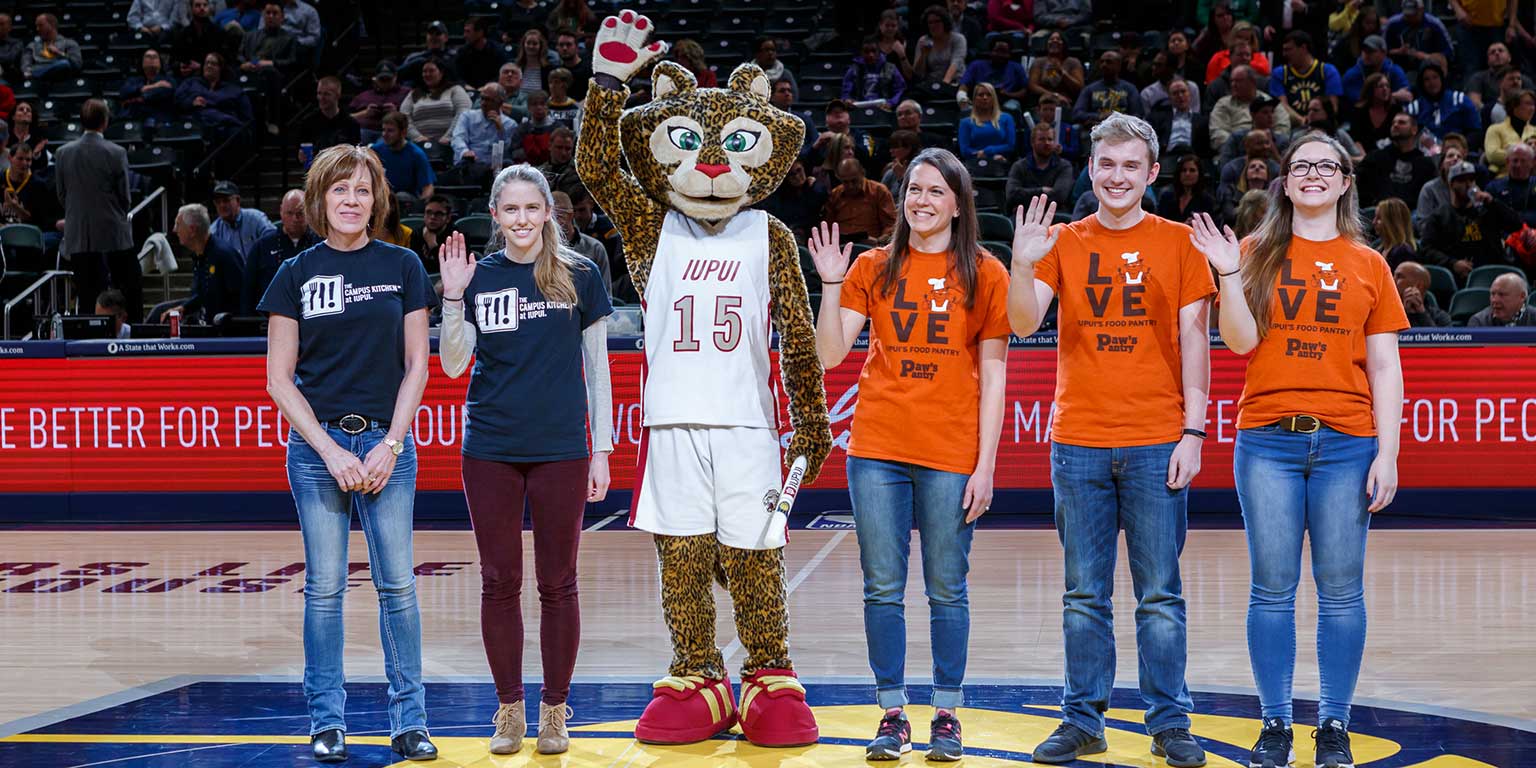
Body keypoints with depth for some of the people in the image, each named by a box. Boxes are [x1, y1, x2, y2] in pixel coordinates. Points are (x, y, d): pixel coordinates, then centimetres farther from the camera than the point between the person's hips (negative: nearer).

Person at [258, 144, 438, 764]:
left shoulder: (402, 267, 5)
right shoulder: (296, 274, 3)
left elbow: (416, 365, 4)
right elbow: (280, 378, 1)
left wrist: (390, 444, -6)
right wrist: (331, 451, -8)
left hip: (386, 441, 0)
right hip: (317, 445, 0)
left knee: (397, 584, -1)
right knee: (324, 587, 2)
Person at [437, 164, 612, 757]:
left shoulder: (579, 276, 1)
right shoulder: (478, 276, 5)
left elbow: (596, 368, 4)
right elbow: (453, 365, 0)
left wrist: (601, 449, 1)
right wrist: (453, 296, -11)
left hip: (560, 451, -1)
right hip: (490, 451, 1)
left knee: (556, 584, 4)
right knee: (499, 583, 5)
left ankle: (554, 711, 14)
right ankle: (509, 709, 15)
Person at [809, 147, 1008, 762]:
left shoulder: (985, 274, 3)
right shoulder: (874, 268, 8)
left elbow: (992, 376, 1)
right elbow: (829, 354, 2)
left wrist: (985, 465, -4)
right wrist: (830, 283, -9)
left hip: (951, 454, -2)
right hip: (878, 449, 2)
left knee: (947, 590, 3)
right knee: (883, 589, 3)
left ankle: (947, 714, 14)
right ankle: (892, 715, 12)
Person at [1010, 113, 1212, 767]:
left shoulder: (1177, 243, 4)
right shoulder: (1063, 242, 7)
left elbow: (1193, 340, 3)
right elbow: (1024, 324, -3)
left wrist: (1192, 432, -5)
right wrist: (1022, 265, -22)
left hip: (1156, 444, -1)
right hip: (1079, 443, 1)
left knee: (1160, 594, 1)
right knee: (1084, 595, 7)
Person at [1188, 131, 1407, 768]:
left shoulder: (1368, 266, 9)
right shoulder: (1259, 254, 8)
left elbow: (1385, 368, 6)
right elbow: (1241, 340, -2)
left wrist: (1388, 454, -1)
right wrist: (1229, 275, -15)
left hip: (1346, 442, 0)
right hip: (1268, 440, 0)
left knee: (1341, 589, 1)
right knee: (1272, 588, 1)